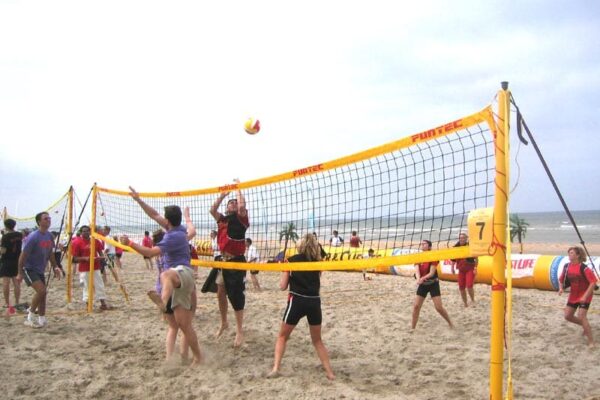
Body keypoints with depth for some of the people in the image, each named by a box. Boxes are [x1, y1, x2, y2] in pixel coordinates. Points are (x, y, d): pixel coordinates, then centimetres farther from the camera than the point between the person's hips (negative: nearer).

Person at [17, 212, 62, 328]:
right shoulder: (33, 237, -21)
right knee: (41, 290, -21)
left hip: (40, 270, 8)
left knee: (42, 293, 9)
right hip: (29, 269, -8)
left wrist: (55, 267, 8)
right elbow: (23, 255, -18)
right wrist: (20, 273, -16)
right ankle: (30, 317, -4)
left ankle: (42, 320, 19)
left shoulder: (49, 236, 0)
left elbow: (50, 253, 13)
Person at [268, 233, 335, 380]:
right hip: (314, 302, 3)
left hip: (297, 301, -3)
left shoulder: (291, 260, 2)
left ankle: (276, 368, 4)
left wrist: (284, 269, 17)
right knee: (317, 340, 19)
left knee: (282, 336, 16)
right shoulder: (318, 262, 10)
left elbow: (283, 286, 3)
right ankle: (330, 372, 14)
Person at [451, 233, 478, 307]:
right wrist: (452, 267, 10)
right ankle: (465, 303, 22)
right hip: (461, 269, 5)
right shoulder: (457, 247, 3)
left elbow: (476, 258, -7)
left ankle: (473, 300, 7)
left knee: (469, 286, -17)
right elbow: (454, 259, 14)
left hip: (470, 269, -5)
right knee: (461, 287, 6)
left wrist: (475, 268, -13)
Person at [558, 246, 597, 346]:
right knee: (567, 316, 7)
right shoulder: (567, 267, -3)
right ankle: (586, 326, 33)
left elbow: (593, 282, -23)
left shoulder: (584, 268, -22)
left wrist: (585, 296, -29)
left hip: (584, 296, -7)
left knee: (581, 316, -18)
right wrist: (561, 288, -11)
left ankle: (591, 341, -6)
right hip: (573, 295, 7)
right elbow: (561, 280, 10)